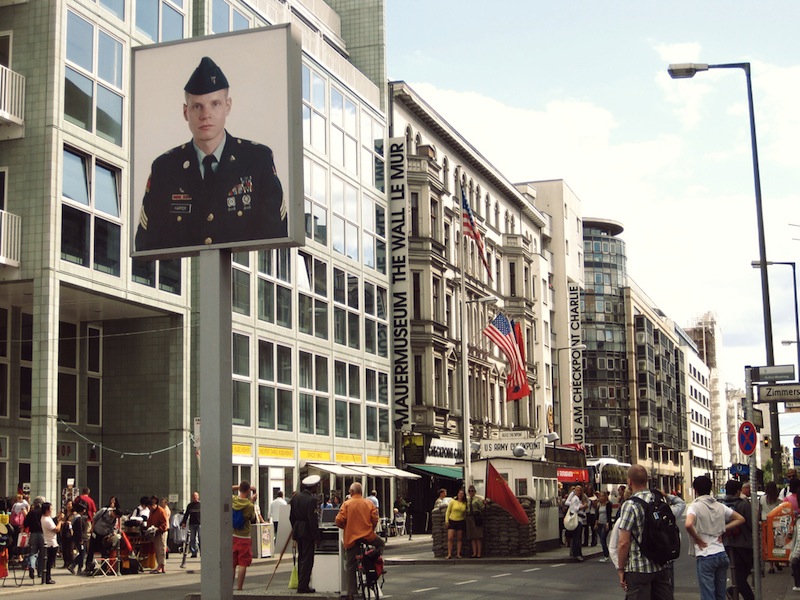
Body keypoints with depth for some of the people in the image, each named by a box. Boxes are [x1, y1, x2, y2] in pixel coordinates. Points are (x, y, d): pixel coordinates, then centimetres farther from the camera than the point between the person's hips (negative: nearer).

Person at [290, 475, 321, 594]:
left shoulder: (296, 497, 7)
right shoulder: (311, 500, -17)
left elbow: (291, 516, 12)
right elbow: (313, 520, -19)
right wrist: (316, 536, -14)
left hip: (298, 530, 8)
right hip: (307, 532, -8)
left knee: (301, 558, 17)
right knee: (307, 559, -2)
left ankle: (301, 584, 24)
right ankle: (303, 586, -3)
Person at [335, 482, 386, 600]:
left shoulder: (346, 504, -7)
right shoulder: (369, 503, 0)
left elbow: (339, 521, -11)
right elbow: (375, 519, -1)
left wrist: (345, 527, 10)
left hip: (351, 538, 0)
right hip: (367, 536, 0)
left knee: (350, 566, 7)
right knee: (381, 543, 30)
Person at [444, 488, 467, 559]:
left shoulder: (465, 503, 4)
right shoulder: (452, 502, -2)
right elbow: (447, 511, 2)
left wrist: (465, 522, 9)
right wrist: (446, 521, -5)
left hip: (461, 522, 2)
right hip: (452, 521, -2)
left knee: (459, 539, 4)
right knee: (450, 538, -10)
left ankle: (458, 554, 9)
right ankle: (449, 554, -9)